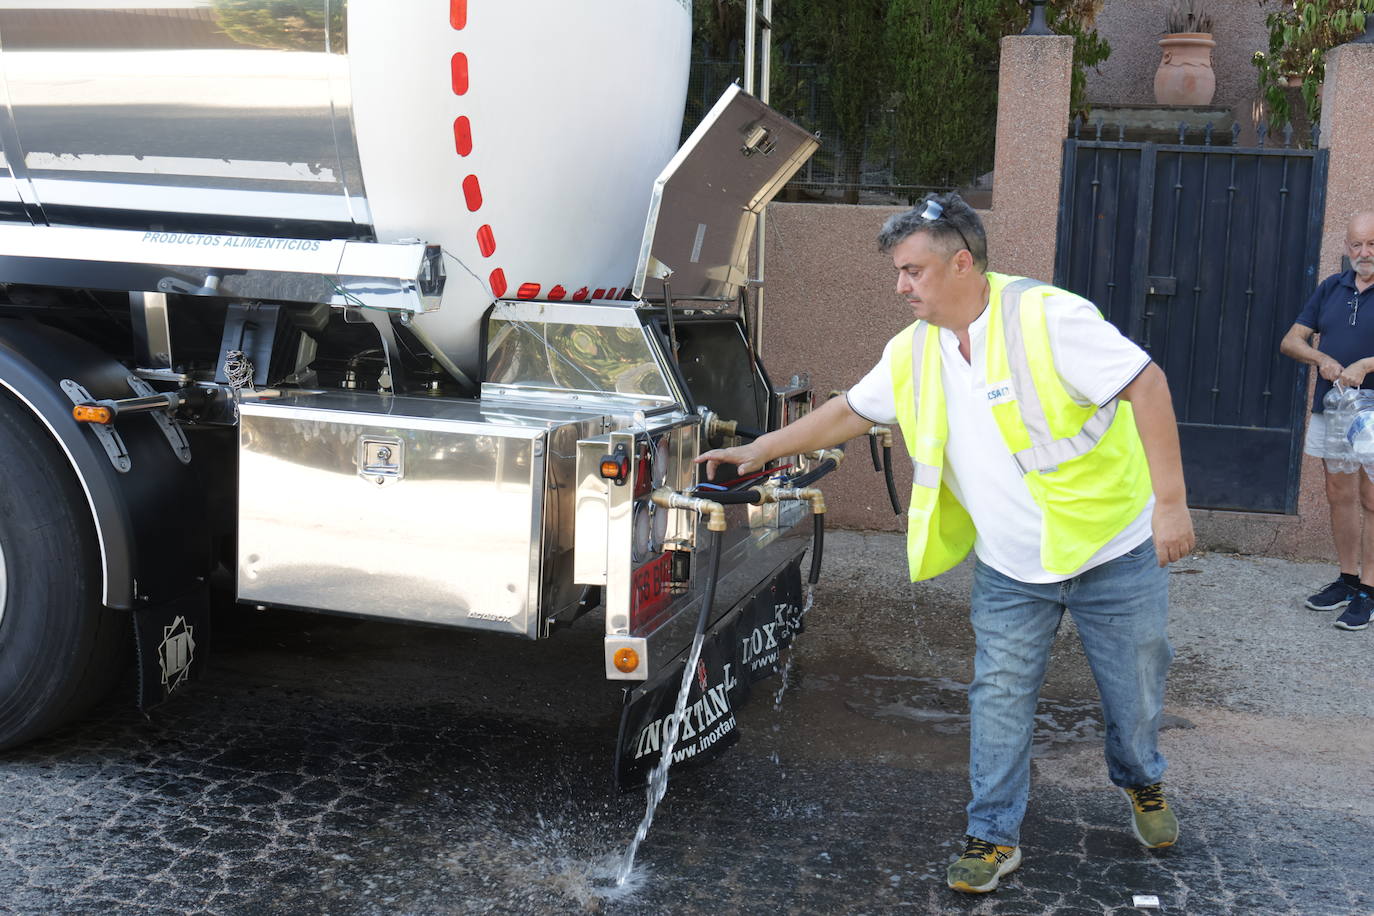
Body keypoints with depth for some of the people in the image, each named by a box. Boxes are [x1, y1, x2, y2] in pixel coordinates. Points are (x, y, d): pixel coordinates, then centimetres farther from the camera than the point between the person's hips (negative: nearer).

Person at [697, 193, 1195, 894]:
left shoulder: (1044, 316, -21)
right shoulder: (914, 351, 0)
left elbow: (1146, 383, -22)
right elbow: (851, 412, 13)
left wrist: (1170, 500, -24)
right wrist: (760, 450, 12)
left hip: (1112, 551, -4)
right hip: (1009, 570, 4)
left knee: (1134, 692, 13)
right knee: (998, 702, 4)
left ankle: (1141, 784, 43)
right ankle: (994, 837, 19)